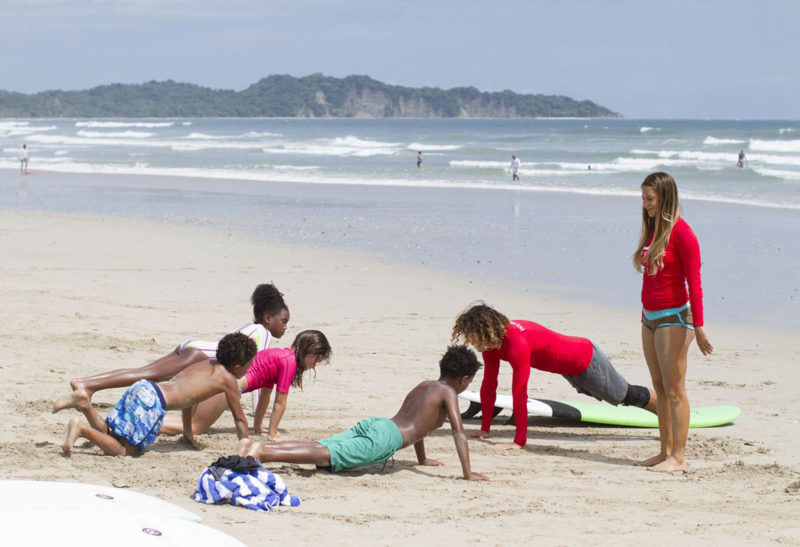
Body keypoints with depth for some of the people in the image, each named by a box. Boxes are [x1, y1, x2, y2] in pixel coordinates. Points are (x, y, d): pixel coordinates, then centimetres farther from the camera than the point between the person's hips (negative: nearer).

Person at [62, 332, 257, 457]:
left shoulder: (207, 364, 26)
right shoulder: (228, 379, 3)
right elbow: (240, 419, 10)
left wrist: (188, 433, 45)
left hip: (143, 387, 8)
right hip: (153, 402, -8)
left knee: (111, 437, 17)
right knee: (123, 450, -8)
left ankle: (85, 404, -3)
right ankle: (81, 428, -23)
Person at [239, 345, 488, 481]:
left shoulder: (424, 386, 33)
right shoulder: (449, 393, 7)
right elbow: (458, 431, -4)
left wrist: (422, 458, 58)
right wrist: (468, 473, -3)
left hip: (371, 424, 8)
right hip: (385, 438, -8)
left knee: (318, 448, -4)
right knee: (326, 455, -25)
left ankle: (254, 445, -20)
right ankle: (262, 452, -43)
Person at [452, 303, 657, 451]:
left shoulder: (516, 344, -41)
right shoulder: (491, 340, -15)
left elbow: (519, 393, -41)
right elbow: (489, 385, -7)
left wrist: (519, 441, -39)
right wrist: (484, 429, -6)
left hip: (586, 360, -9)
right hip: (569, 368, 9)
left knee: (628, 396, 14)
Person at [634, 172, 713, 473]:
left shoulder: (681, 233, -13)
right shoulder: (652, 230, 11)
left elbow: (694, 281, -15)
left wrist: (698, 326, -17)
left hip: (674, 317, -8)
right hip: (650, 317, 8)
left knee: (674, 389, -6)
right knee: (660, 388, 10)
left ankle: (678, 457, -2)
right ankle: (666, 451, 15)